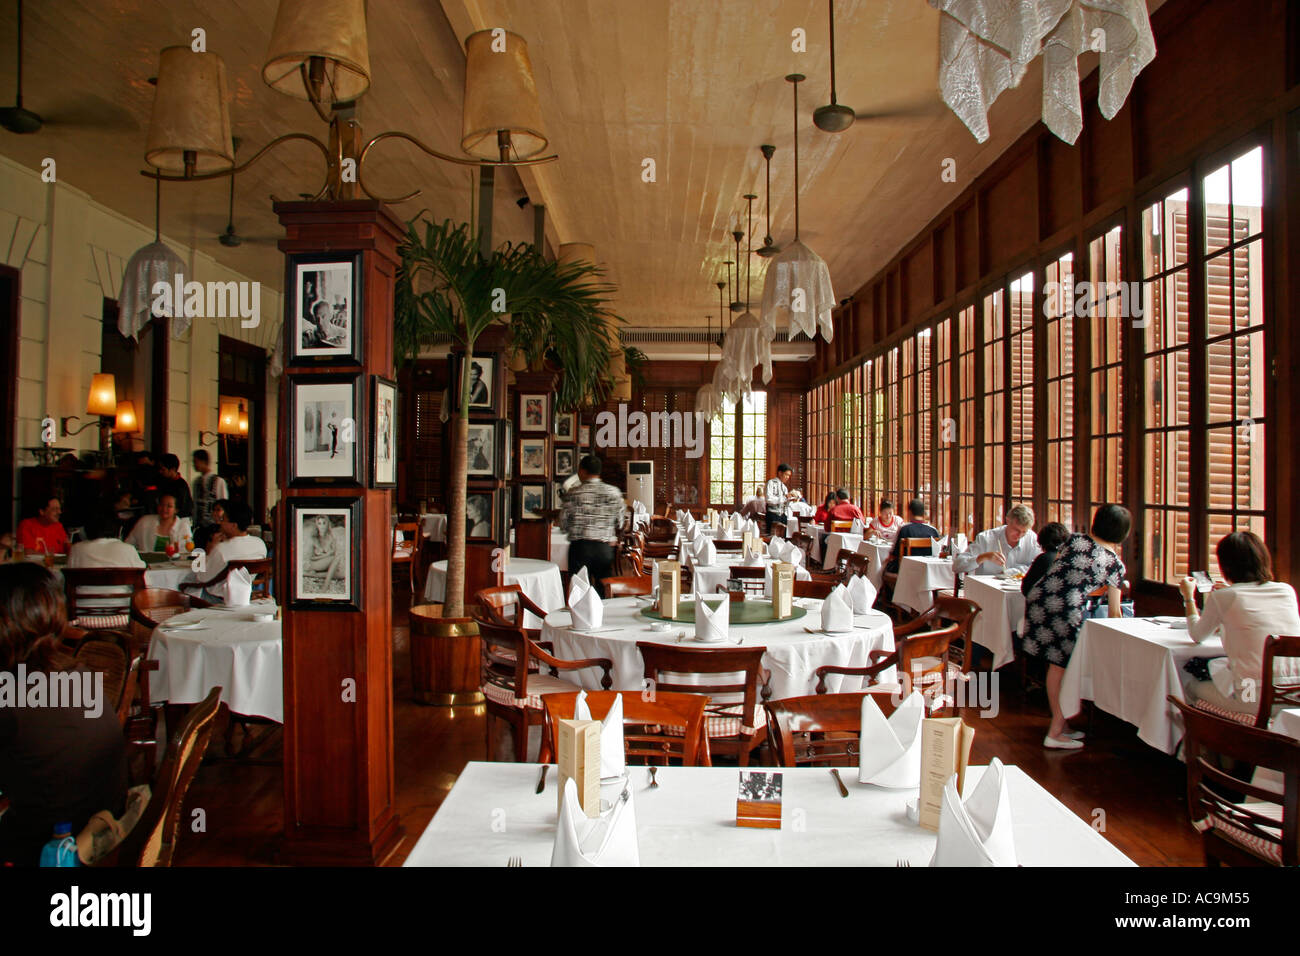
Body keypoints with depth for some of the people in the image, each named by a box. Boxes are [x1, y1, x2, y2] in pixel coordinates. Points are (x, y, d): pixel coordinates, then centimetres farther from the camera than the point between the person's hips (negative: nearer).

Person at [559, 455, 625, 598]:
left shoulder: (574, 494, -7)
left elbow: (563, 526, -3)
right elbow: (619, 523, 5)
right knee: (604, 592, 10)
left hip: (580, 547, -2)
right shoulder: (614, 492, -1)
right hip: (605, 547, 2)